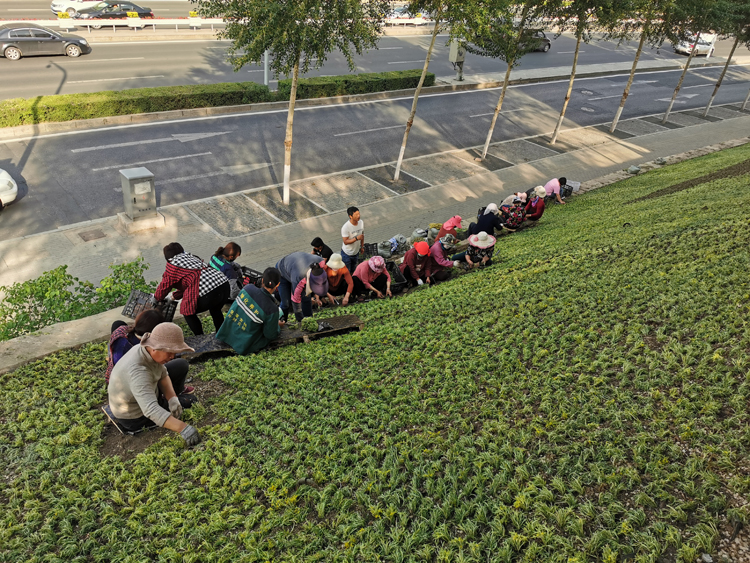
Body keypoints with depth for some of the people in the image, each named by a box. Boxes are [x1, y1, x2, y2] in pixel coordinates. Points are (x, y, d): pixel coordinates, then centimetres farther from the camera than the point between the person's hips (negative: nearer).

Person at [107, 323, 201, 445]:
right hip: (135, 417, -7)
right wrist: (182, 428, -56)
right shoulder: (137, 370, -41)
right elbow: (151, 410, -49)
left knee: (181, 366, 5)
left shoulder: (149, 349, -16)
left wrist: (172, 399, -20)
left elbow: (163, 374, -3)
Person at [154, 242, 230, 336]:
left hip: (208, 293, -8)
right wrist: (175, 295, 48)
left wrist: (156, 296, 36)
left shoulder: (172, 265, 7)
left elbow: (164, 287, 16)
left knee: (188, 312, 16)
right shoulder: (192, 257, 30)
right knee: (215, 310, 34)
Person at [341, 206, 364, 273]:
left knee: (353, 269, 26)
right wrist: (356, 238, -39)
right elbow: (345, 242, -28)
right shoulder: (345, 227, -31)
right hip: (347, 253, -5)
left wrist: (362, 247, 12)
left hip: (356, 252, 6)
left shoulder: (361, 222, -13)